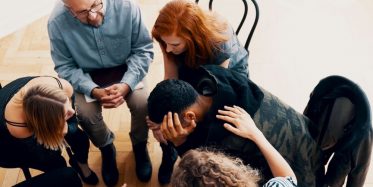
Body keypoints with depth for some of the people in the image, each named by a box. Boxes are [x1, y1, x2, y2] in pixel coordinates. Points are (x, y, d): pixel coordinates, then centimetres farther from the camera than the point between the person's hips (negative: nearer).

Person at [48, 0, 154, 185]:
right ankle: (106, 148, 11)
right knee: (85, 113, -23)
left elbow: (143, 49, -14)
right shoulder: (57, 22, -25)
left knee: (143, 104, -24)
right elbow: (65, 67, -12)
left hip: (125, 69, 0)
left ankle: (139, 145, 10)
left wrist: (127, 84, -27)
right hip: (87, 75, 1)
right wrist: (94, 91, -27)